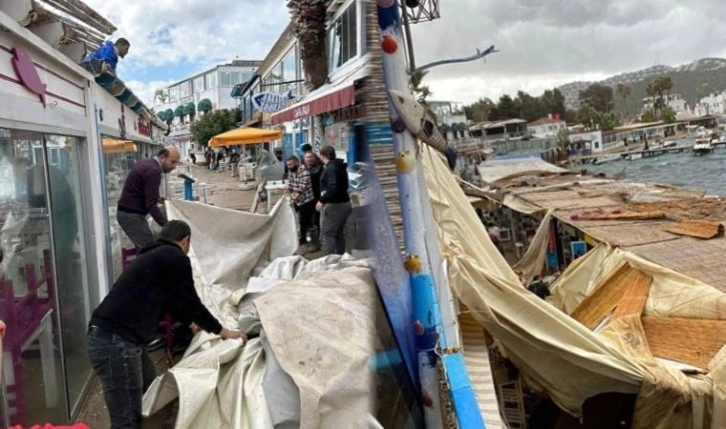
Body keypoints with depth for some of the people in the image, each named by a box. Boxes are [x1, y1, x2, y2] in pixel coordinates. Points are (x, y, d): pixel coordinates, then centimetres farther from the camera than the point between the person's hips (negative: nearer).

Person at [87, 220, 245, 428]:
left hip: (108, 335, 10)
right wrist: (222, 331, 13)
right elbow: (190, 302, -1)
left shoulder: (154, 255, 22)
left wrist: (191, 322, 51)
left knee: (150, 390, 26)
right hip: (115, 341, -10)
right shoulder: (176, 258, -6)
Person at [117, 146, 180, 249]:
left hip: (127, 212, 10)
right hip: (132, 215, -10)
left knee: (142, 248, 14)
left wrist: (156, 197, 13)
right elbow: (151, 205, -26)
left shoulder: (147, 163, 10)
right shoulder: (153, 171, -20)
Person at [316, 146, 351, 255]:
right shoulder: (340, 167, 13)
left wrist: (322, 201, -22)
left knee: (327, 234, -5)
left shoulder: (331, 168, -16)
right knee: (339, 233, 16)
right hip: (343, 203, 10)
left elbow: (333, 188, -27)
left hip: (334, 205, -10)